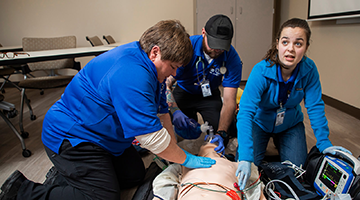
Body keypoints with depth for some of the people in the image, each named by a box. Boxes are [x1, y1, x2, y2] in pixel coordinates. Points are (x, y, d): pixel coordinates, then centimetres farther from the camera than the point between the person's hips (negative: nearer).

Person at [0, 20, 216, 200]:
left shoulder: (151, 65, 1)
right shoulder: (131, 74, -32)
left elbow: (161, 112, 7)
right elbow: (151, 136, -29)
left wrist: (174, 149, 4)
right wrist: (186, 159, -15)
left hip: (100, 134, 10)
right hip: (70, 136, -10)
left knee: (135, 175, 9)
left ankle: (66, 172, 18)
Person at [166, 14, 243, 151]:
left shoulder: (232, 59, -24)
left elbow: (229, 101, -26)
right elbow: (166, 84, -29)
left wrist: (221, 133, -39)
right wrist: (175, 110, -46)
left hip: (209, 96, 0)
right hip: (183, 92, 0)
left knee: (221, 140, -12)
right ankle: (192, 117, 17)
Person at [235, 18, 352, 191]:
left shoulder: (309, 69, -21)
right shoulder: (261, 71, -32)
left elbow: (315, 107, -11)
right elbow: (245, 112, -38)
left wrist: (324, 143, -17)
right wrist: (245, 158, -47)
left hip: (290, 123, 3)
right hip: (260, 122, -3)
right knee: (244, 172, -11)